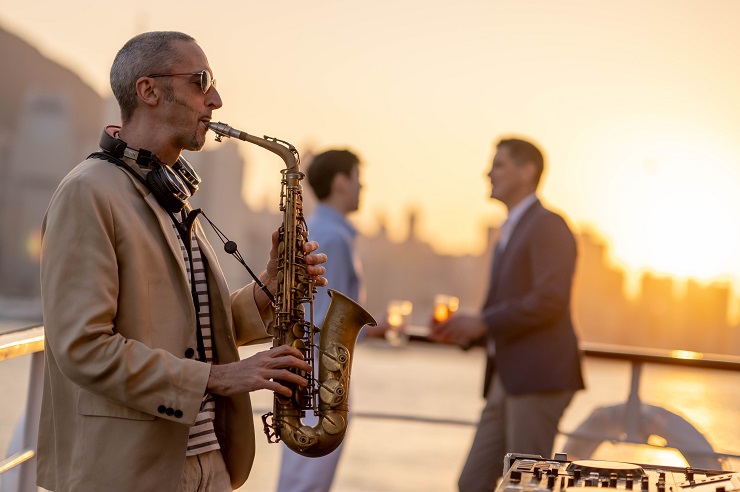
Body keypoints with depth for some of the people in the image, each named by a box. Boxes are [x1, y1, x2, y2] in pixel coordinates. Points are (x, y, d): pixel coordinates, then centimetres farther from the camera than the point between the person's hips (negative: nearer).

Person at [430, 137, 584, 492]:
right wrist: (466, 330, 9)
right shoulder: (511, 233, 23)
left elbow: (550, 300, -20)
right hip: (507, 380, 10)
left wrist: (484, 322, -15)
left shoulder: (548, 225, -7)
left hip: (540, 376, -10)